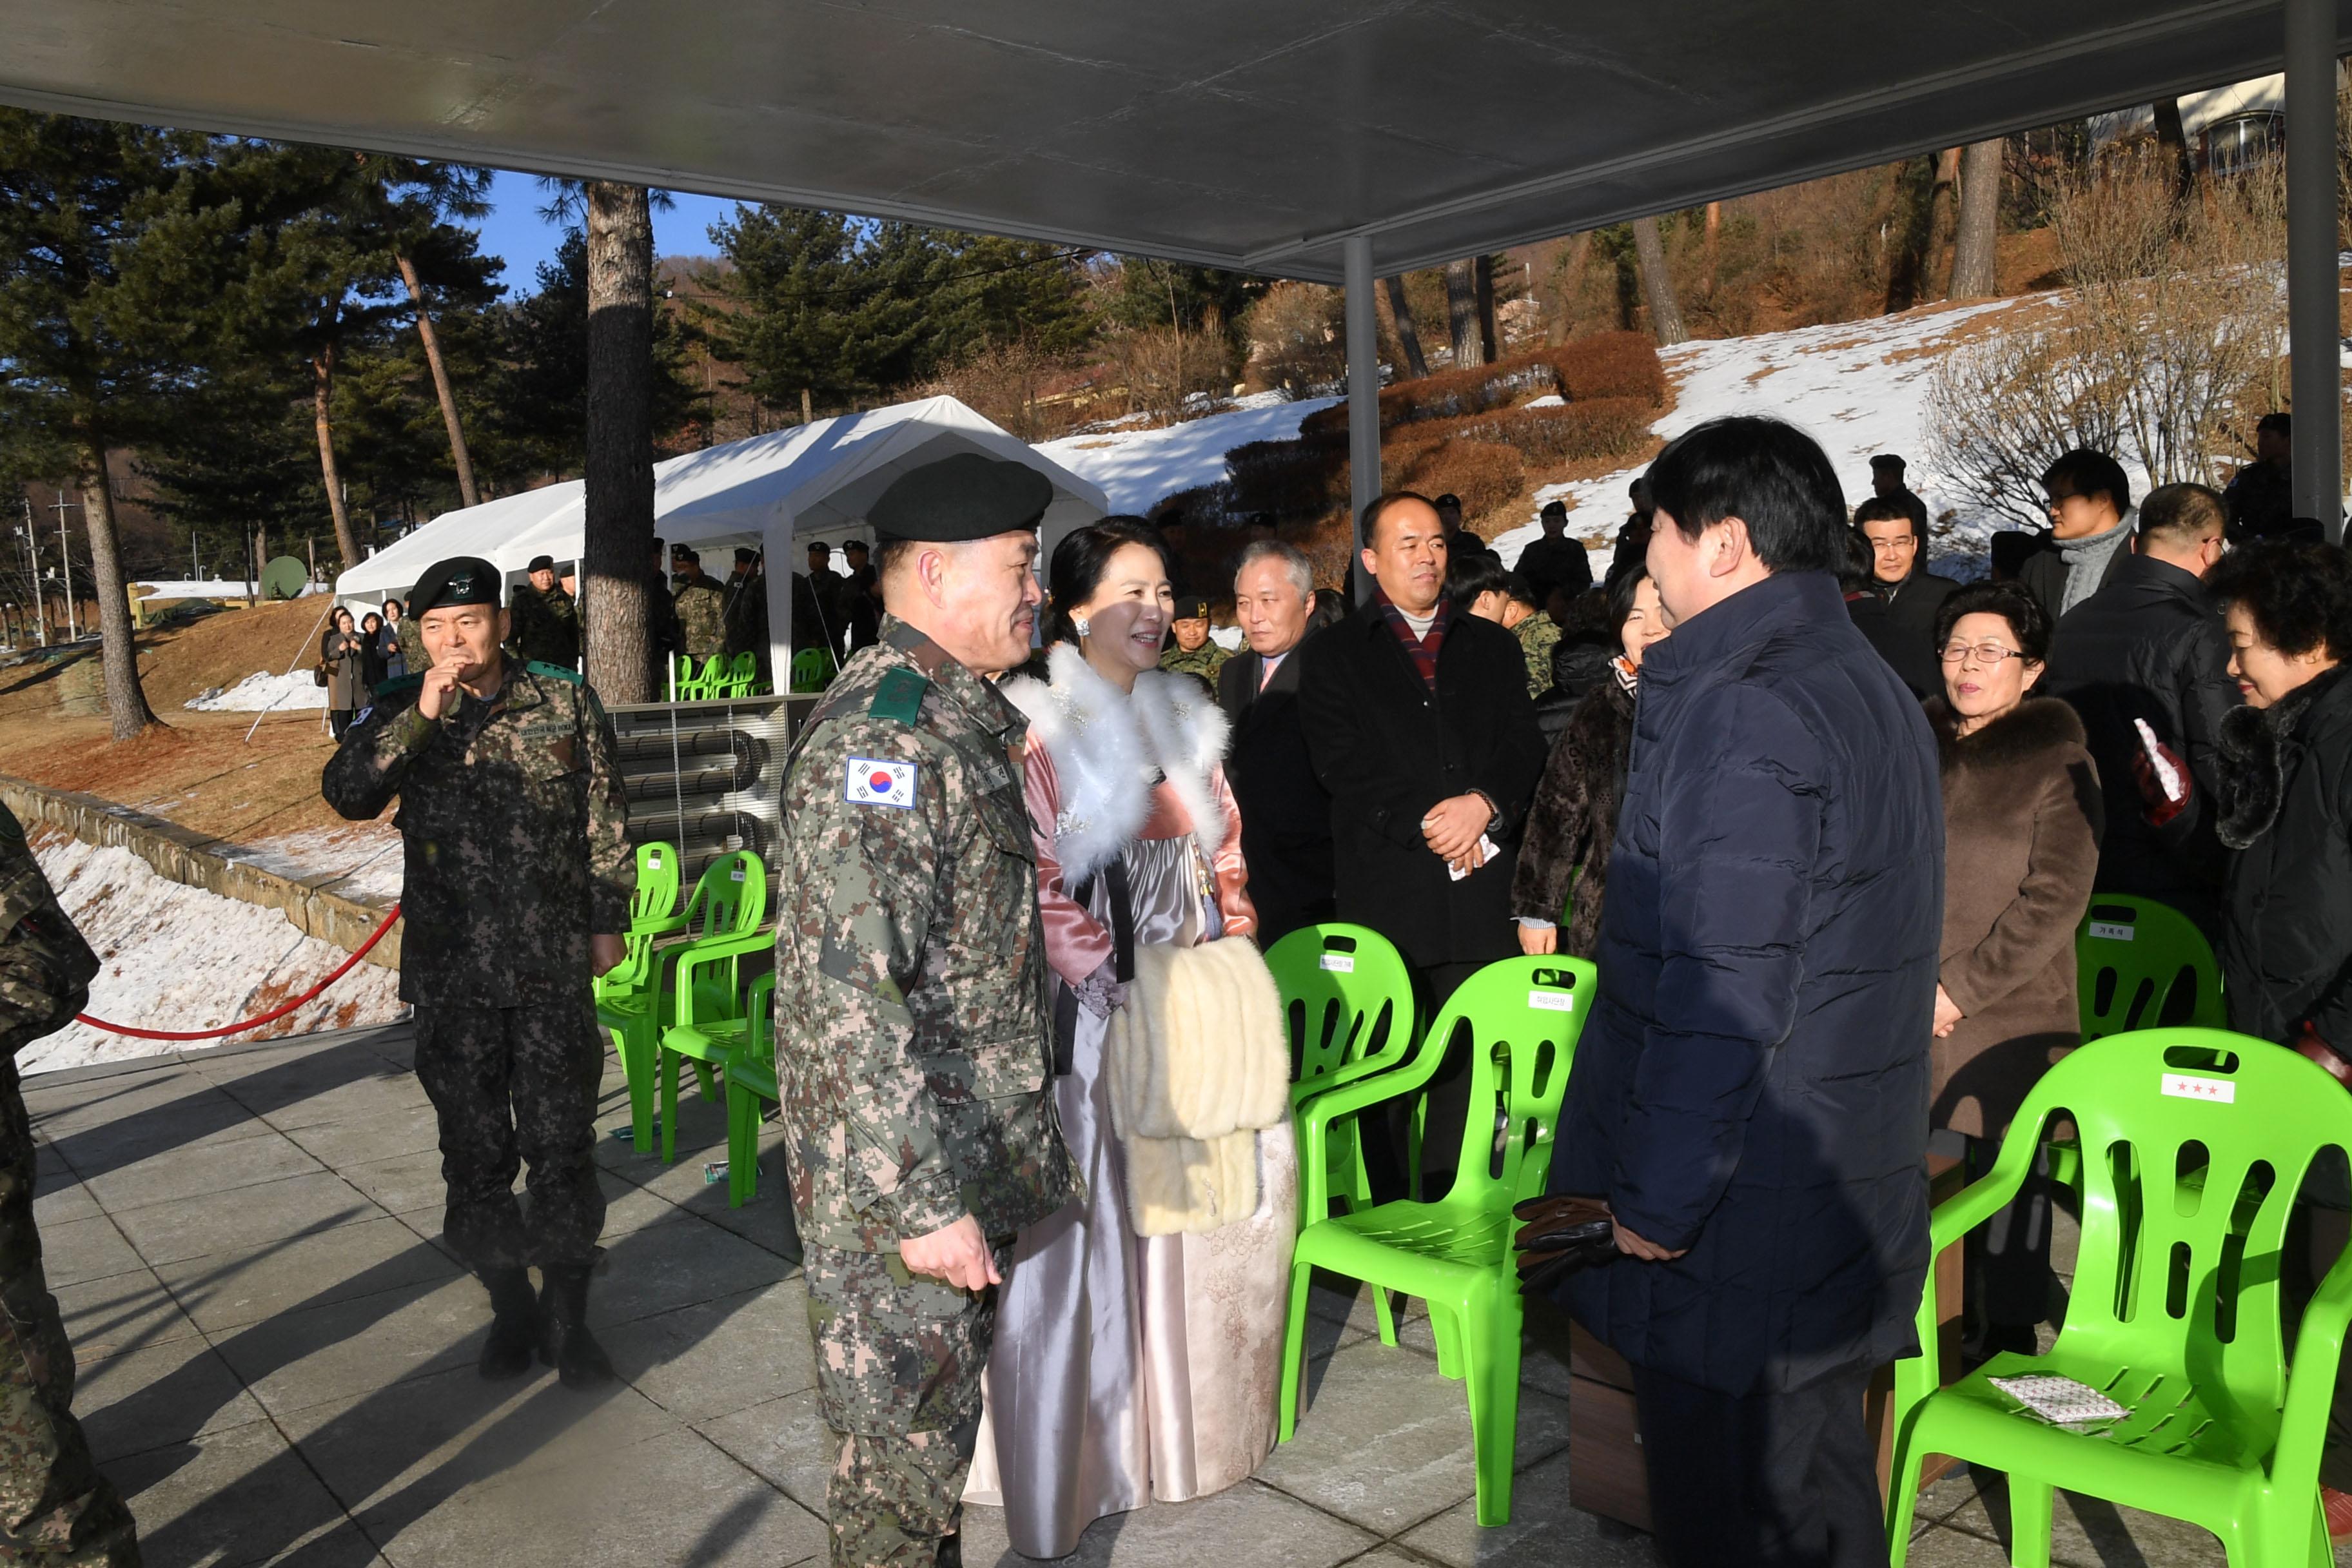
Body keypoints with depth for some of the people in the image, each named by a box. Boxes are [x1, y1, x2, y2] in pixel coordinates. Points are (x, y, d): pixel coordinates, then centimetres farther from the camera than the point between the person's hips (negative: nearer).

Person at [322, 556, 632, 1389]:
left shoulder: (565, 702, 1)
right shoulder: (402, 713, 4)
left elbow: (605, 820, 6)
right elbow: (347, 793, -13)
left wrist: (607, 921, 5)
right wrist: (422, 716, -21)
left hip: (554, 968, -1)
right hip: (452, 976, 2)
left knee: (562, 1146, 3)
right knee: (475, 1152, 10)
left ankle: (567, 1314, 18)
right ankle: (510, 1309, 27)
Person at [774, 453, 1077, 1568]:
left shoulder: (960, 715, 12)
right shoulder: (881, 733, -22)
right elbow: (851, 997, -27)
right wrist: (921, 1202, -27)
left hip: (968, 1160, 10)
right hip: (900, 1178, -10)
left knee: (939, 1422, 23)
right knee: (903, 1439, 7)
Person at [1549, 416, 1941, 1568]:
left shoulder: (1740, 714, -20)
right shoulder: (1871, 687, 12)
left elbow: (1721, 990, -24)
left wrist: (1657, 1197, -16)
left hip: (1741, 1219, -10)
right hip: (1847, 1198, 10)